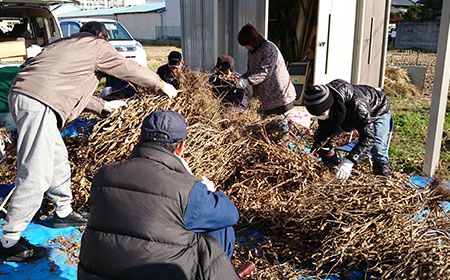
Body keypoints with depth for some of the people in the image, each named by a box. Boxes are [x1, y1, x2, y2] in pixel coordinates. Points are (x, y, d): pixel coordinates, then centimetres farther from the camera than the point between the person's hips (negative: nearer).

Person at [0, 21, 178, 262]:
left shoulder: (64, 44, 32)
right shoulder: (98, 45, 8)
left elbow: (74, 88, 37)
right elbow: (130, 70, 13)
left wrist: (103, 105, 45)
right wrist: (161, 85, 27)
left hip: (21, 94, 10)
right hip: (39, 102, -10)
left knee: (58, 157, 19)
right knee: (36, 173, -9)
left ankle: (63, 212, 33)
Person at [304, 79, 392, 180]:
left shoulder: (357, 104, -49)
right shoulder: (322, 101, -30)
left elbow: (368, 137, -47)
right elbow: (325, 127, -14)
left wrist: (349, 161, -56)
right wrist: (317, 146, -28)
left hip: (377, 111, -5)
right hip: (348, 115, 6)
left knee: (378, 148, -28)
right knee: (319, 136, -5)